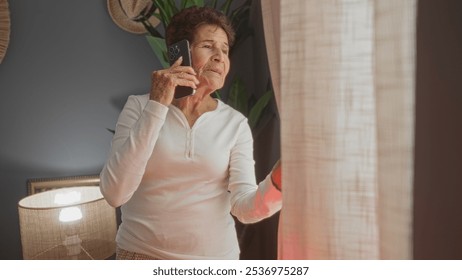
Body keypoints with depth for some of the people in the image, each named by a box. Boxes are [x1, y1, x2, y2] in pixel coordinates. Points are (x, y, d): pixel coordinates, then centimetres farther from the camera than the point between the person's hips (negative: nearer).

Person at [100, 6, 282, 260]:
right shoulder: (139, 106, -7)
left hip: (215, 256, 1)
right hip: (142, 253, -1)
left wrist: (279, 180, -34)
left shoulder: (235, 124, -5)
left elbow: (245, 206, -13)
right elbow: (114, 193, -18)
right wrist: (157, 106, -22)